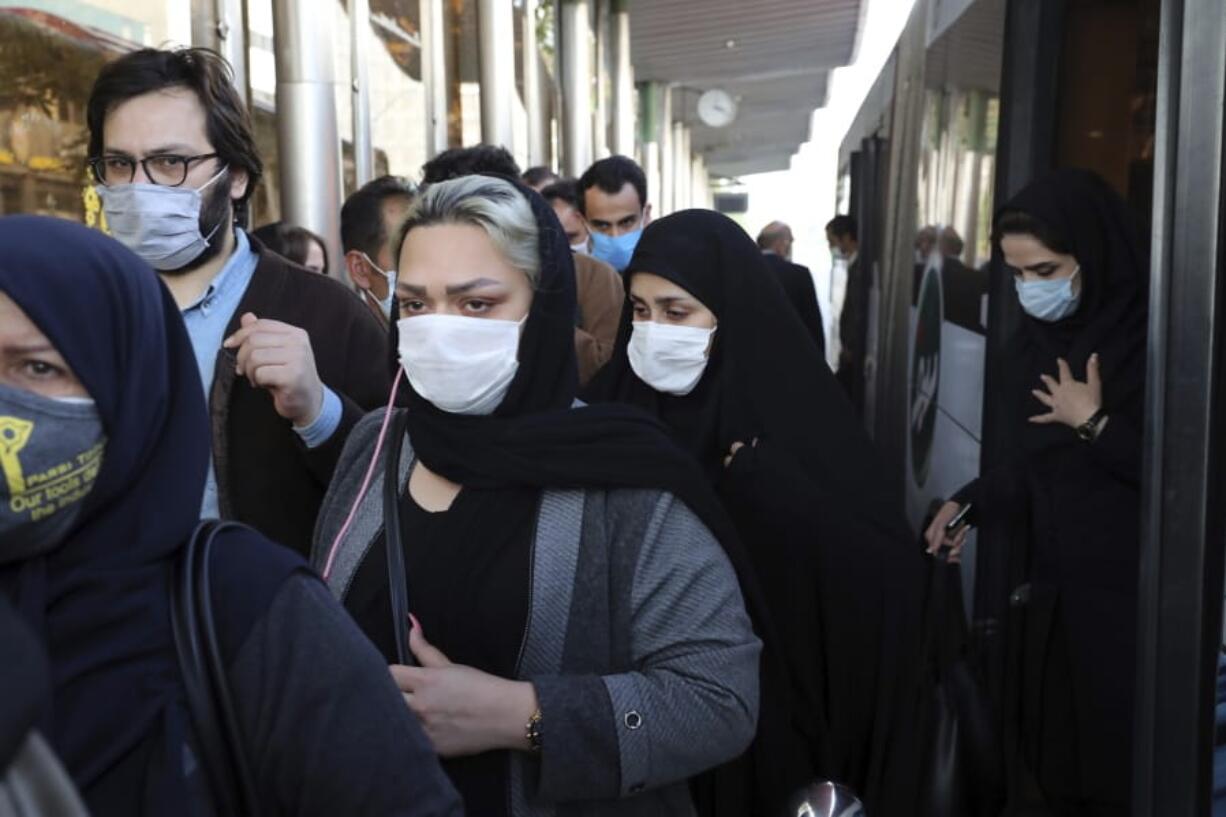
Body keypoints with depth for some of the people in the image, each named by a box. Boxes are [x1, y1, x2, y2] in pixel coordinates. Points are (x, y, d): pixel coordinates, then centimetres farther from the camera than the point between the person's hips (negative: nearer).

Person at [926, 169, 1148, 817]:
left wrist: (1096, 421, -15)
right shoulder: (1040, 341, 7)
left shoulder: (1152, 336, -15)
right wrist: (970, 503, 1)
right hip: (1055, 589, 7)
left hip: (1130, 598, -6)